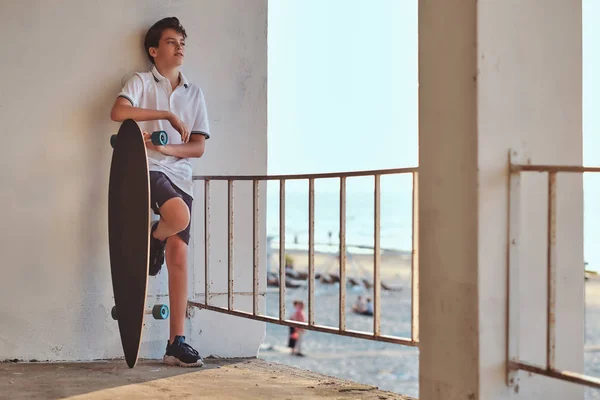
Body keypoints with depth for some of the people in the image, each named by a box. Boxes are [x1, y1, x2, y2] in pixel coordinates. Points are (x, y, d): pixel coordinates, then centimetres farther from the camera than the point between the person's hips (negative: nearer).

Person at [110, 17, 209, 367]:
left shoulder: (194, 94, 18)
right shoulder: (142, 82, 7)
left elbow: (198, 147, 10)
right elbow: (119, 112, -14)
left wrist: (166, 148, -8)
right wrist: (167, 115, -13)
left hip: (180, 174, 5)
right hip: (148, 168, -5)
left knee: (179, 256, -3)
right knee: (180, 216, -35)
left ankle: (177, 342, -2)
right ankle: (155, 239, 3)